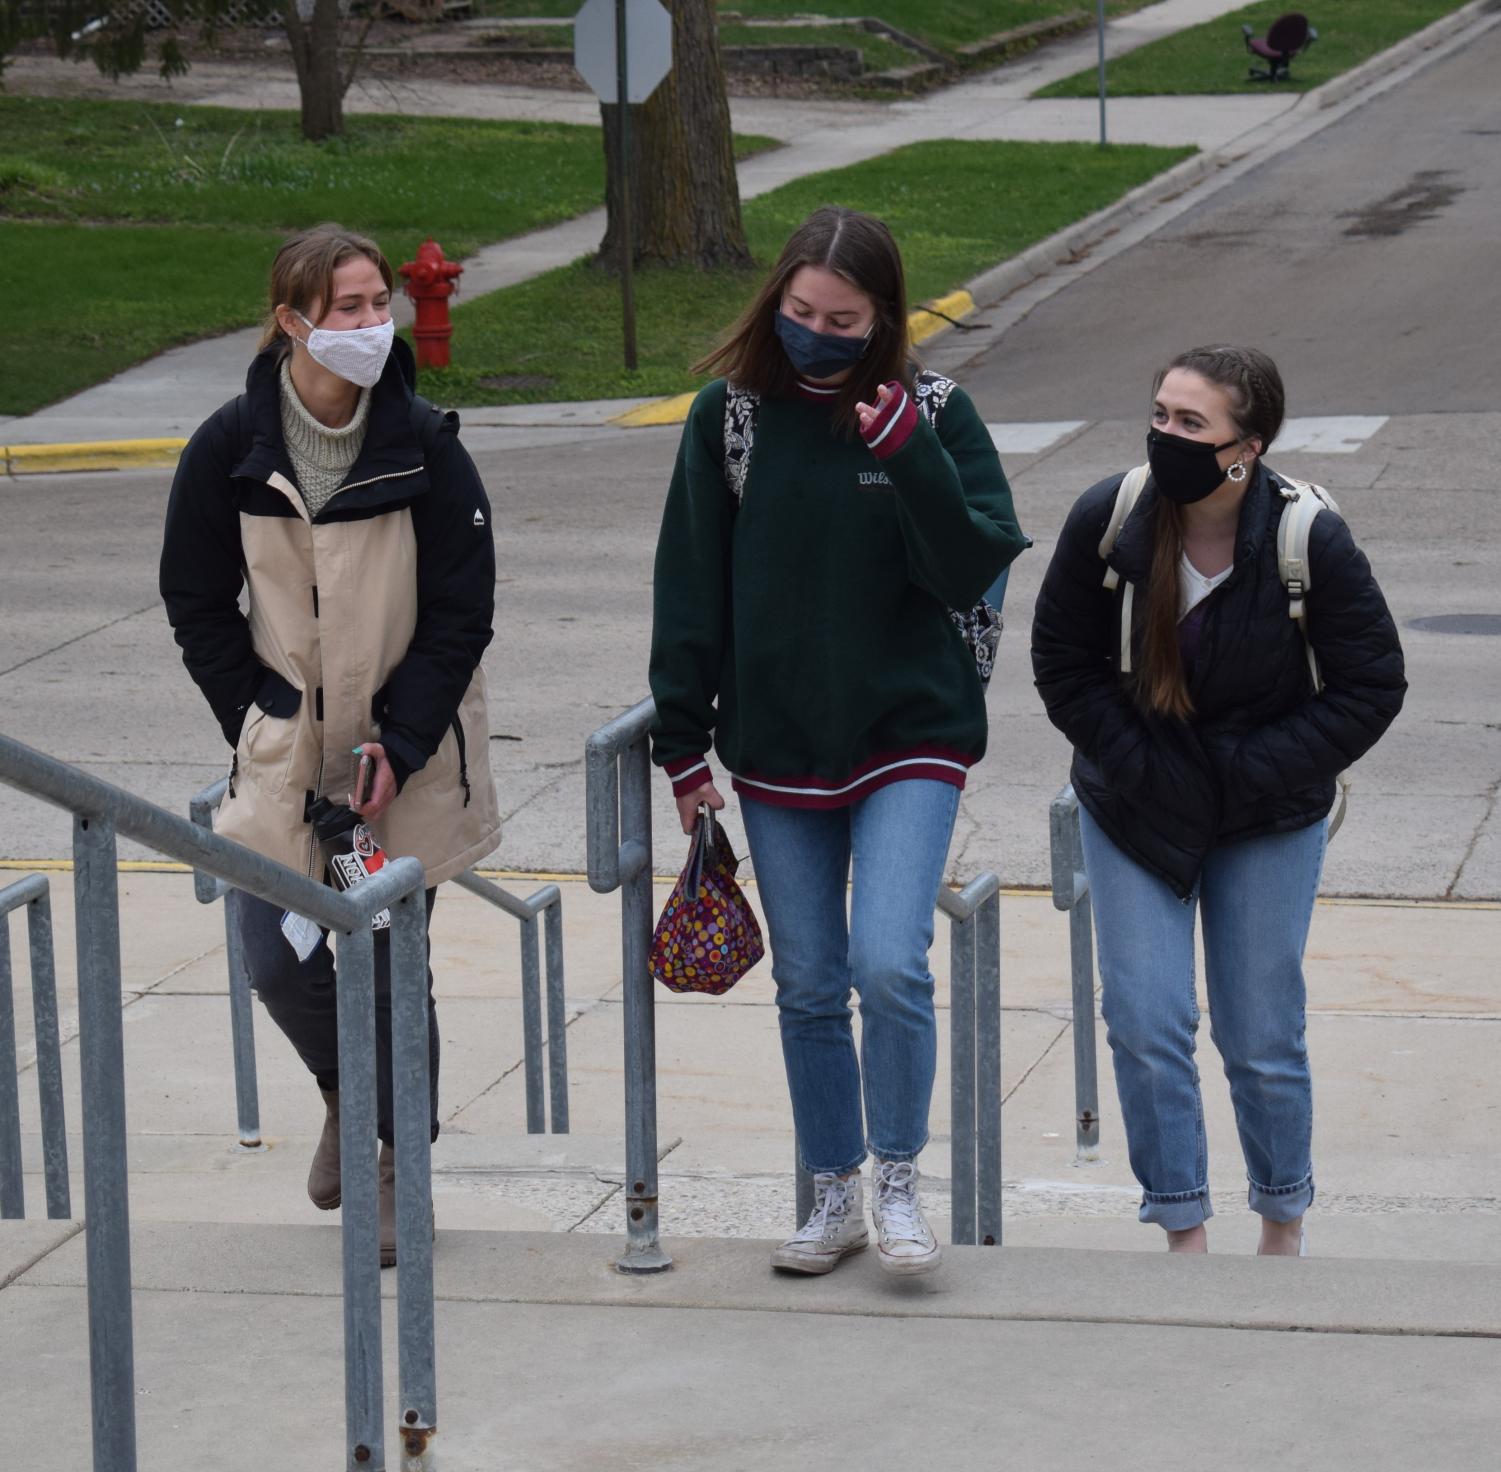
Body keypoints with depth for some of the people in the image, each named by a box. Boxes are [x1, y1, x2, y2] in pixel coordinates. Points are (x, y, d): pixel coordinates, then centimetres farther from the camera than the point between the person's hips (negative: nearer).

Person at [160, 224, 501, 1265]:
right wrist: (260, 728, -3)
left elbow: (462, 613, -5)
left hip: (409, 752, -1)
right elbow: (198, 606, 3)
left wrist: (400, 745, -12)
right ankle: (345, 1094, 31)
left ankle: (401, 1156, 21)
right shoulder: (230, 449, -7)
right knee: (278, 961, -1)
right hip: (282, 748, 2)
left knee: (391, 965, 0)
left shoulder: (425, 445, -10)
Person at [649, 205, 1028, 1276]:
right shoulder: (730, 415, 0)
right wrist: (683, 742, 4)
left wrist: (910, 454, -23)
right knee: (808, 987, 9)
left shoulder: (933, 414, -4)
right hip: (775, 745, 3)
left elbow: (976, 571, -11)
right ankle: (835, 1197, 23)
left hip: (909, 739, -2)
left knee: (890, 966, -16)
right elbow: (691, 585, 5)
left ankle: (899, 1184, 2)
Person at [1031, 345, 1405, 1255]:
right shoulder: (1108, 520, -15)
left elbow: (1372, 688, -9)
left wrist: (1249, 772, -14)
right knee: (1145, 1023, -5)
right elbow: (1063, 665, -1)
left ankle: (1285, 1228, 25)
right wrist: (1142, 769, -9)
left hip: (1268, 822, -1)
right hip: (1132, 813, 2)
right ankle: (1185, 1231, 8)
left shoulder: (1312, 542, -20)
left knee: (1263, 1037, 4)